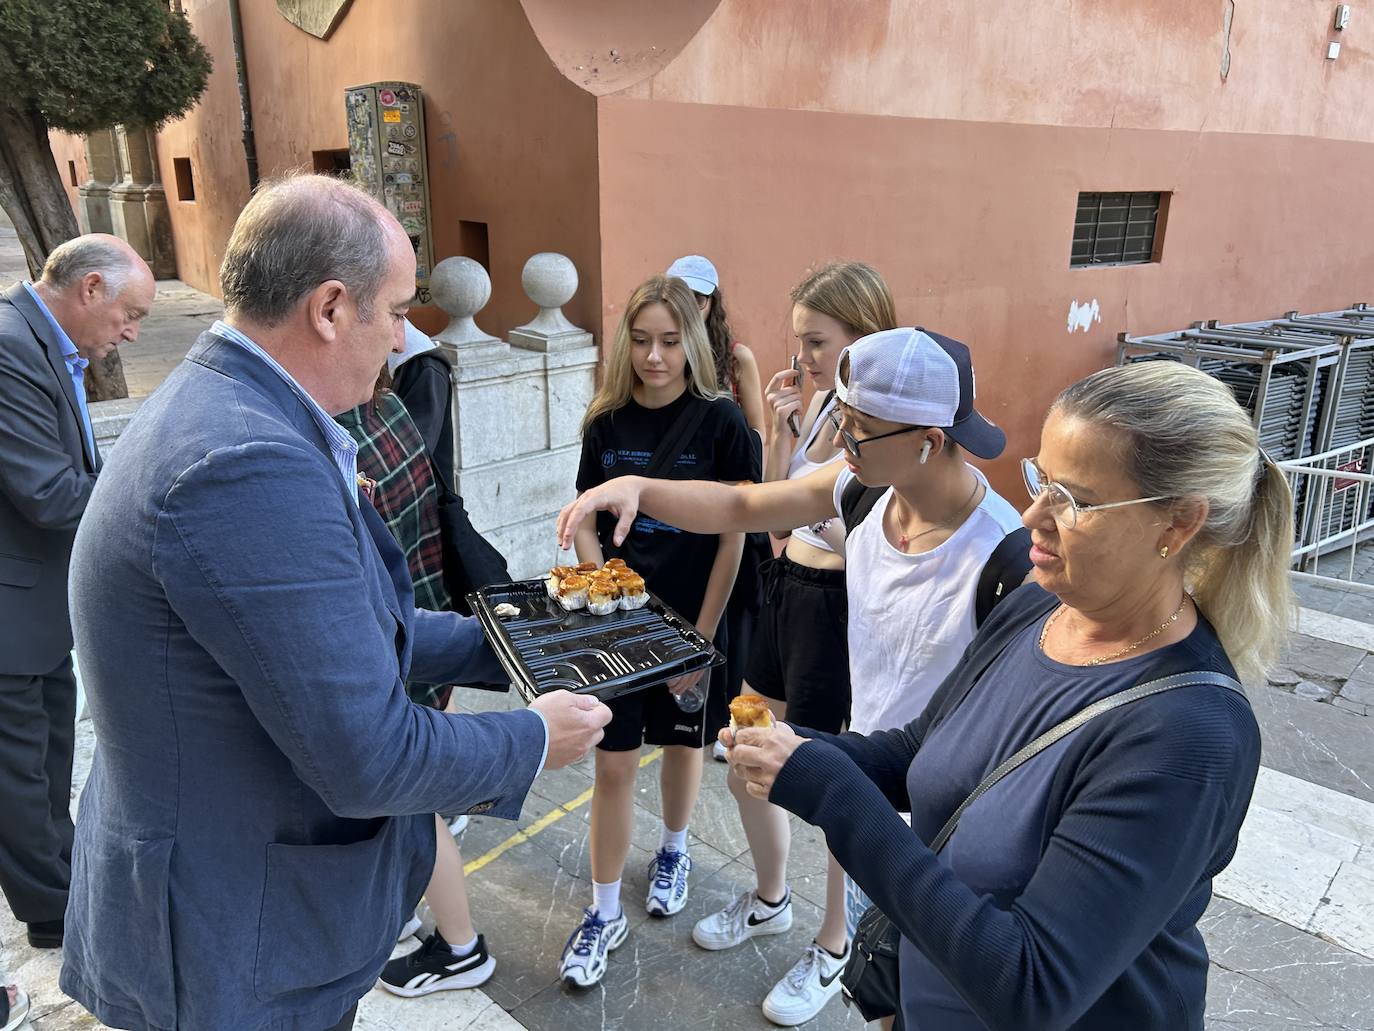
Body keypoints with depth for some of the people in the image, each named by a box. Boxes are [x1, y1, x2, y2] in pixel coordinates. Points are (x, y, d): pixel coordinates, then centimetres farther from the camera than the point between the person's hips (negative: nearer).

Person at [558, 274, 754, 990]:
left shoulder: (720, 423, -10)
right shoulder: (606, 424, -2)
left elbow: (732, 537, -10)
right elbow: (586, 525, 5)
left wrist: (701, 636, -11)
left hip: (692, 621, -2)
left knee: (683, 745, 17)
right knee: (614, 765, 6)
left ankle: (672, 851, 46)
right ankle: (604, 914, 22)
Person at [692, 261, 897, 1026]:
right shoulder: (819, 401, 5)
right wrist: (781, 427, -1)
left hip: (841, 609, -8)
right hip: (784, 591, 8)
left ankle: (835, 949, 35)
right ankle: (771, 900, 45)